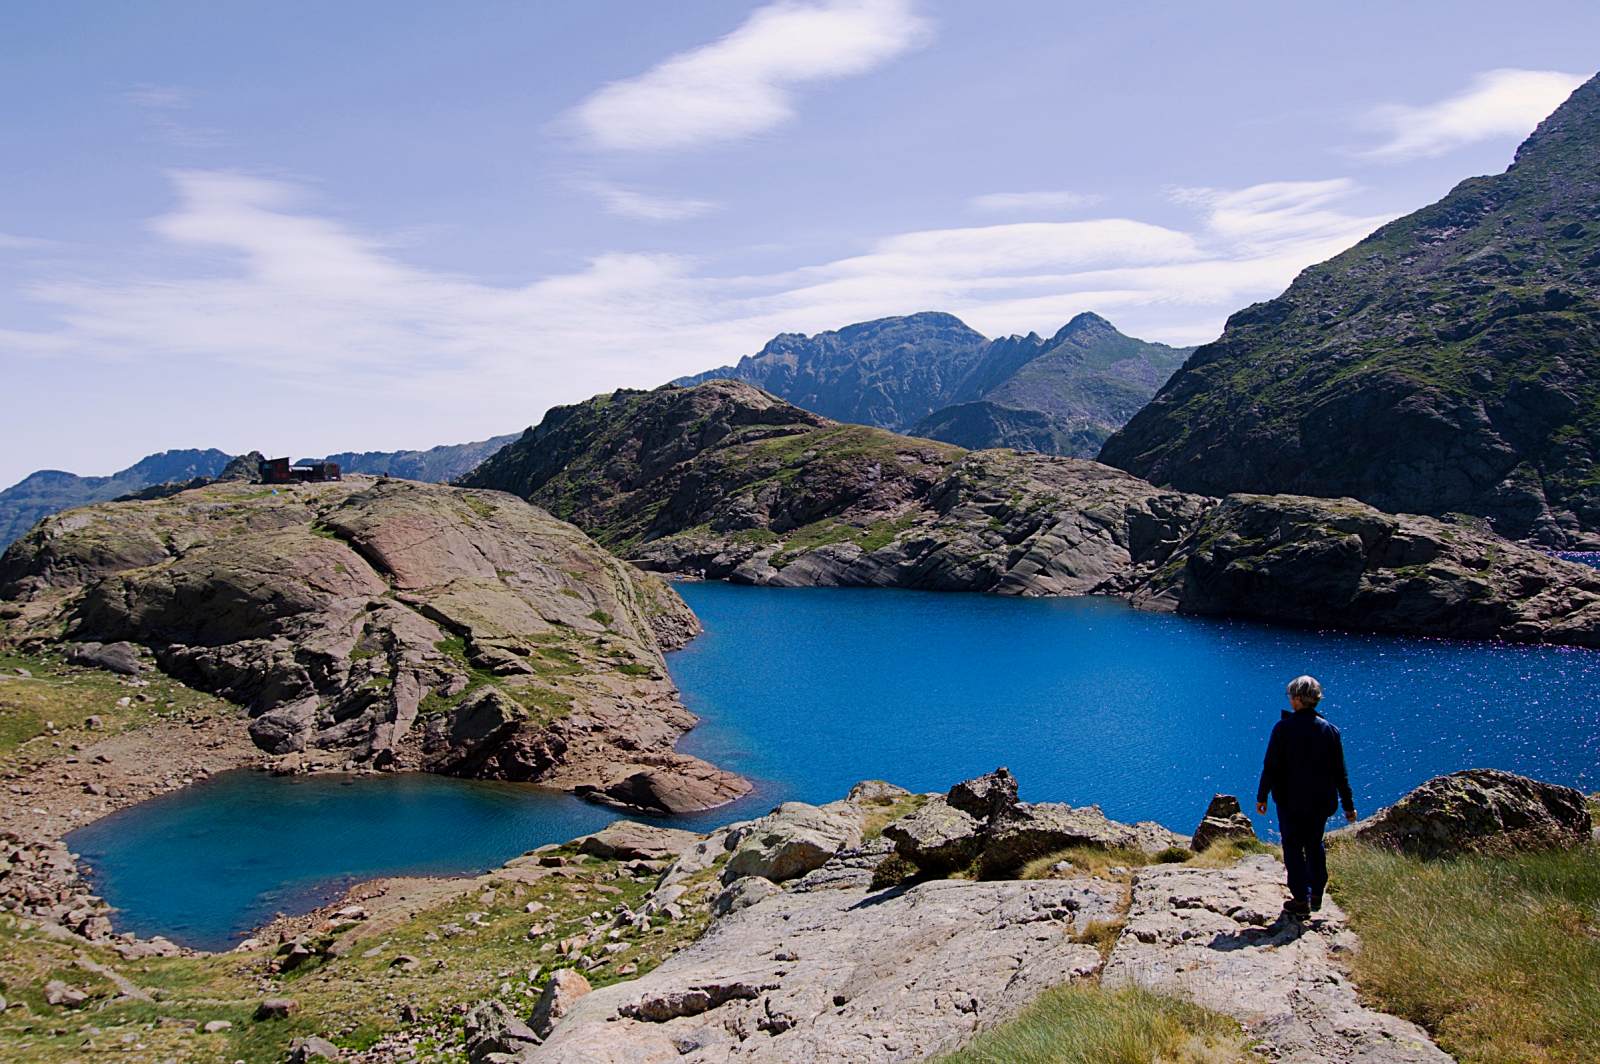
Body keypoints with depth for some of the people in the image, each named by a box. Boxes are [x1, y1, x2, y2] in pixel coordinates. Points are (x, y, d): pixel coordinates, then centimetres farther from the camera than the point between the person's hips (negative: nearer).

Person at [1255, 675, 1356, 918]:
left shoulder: (1283, 727, -13)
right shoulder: (1329, 729, -3)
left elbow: (1270, 766, -11)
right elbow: (1340, 772, 1)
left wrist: (1262, 796, -1)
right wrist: (1348, 805, 9)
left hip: (1290, 800, -3)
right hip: (1321, 800, 4)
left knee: (1293, 847, 8)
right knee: (1315, 845, 20)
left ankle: (1301, 900, 7)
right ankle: (1316, 895, 25)